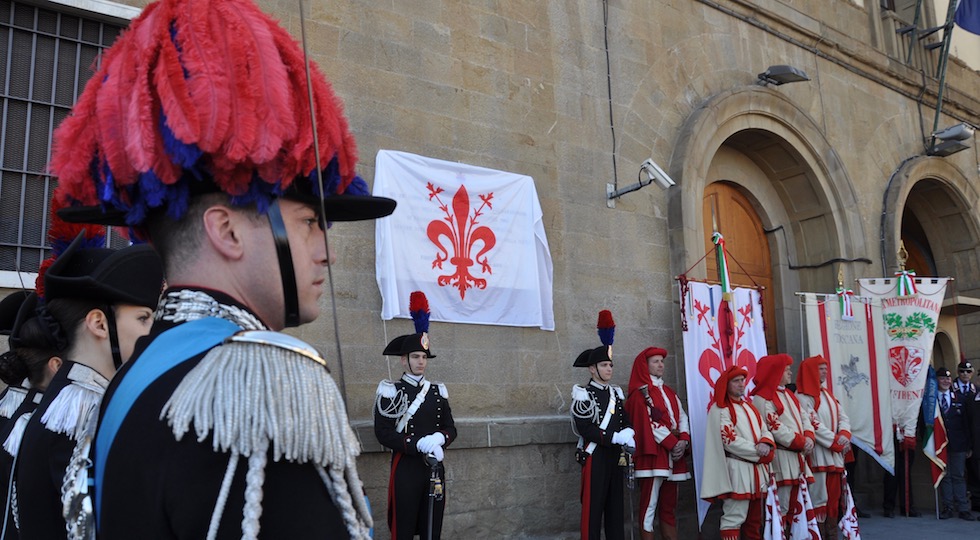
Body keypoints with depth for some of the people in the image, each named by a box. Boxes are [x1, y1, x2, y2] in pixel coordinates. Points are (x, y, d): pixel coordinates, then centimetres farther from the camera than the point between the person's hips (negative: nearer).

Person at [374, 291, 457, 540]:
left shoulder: (438, 391, 11)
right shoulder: (390, 391, -4)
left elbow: (451, 429, 9)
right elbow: (384, 434, -12)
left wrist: (438, 438, -14)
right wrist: (420, 445, -21)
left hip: (435, 470, 5)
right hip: (406, 470, -5)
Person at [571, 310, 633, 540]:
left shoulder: (616, 392, 13)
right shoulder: (583, 394, -9)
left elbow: (625, 421, 14)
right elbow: (585, 429, -17)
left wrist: (628, 435, -9)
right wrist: (616, 438, -21)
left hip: (615, 456, 7)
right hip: (595, 457, -7)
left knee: (615, 506, 11)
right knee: (593, 507, -3)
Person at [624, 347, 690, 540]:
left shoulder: (669, 392, 21)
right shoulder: (640, 393, -2)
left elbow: (682, 417, 12)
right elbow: (650, 423, -11)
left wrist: (684, 440, -5)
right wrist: (673, 443, -14)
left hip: (673, 457, 7)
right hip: (652, 455, -7)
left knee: (669, 507, 10)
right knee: (649, 507, -7)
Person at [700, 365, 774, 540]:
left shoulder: (749, 406, 19)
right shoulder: (720, 409, -5)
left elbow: (764, 430, 14)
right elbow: (729, 440, -14)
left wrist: (766, 443, -10)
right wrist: (758, 452, -12)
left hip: (757, 469, 8)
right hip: (736, 470, -8)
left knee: (755, 518, 12)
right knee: (734, 517, -8)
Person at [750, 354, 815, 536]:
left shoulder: (789, 395, 19)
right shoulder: (762, 398, -9)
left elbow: (804, 417, 14)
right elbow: (774, 428, -16)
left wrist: (809, 437, -5)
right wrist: (800, 442, -15)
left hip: (798, 456, 9)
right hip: (781, 457, -9)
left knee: (797, 503, 12)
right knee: (781, 506, -6)